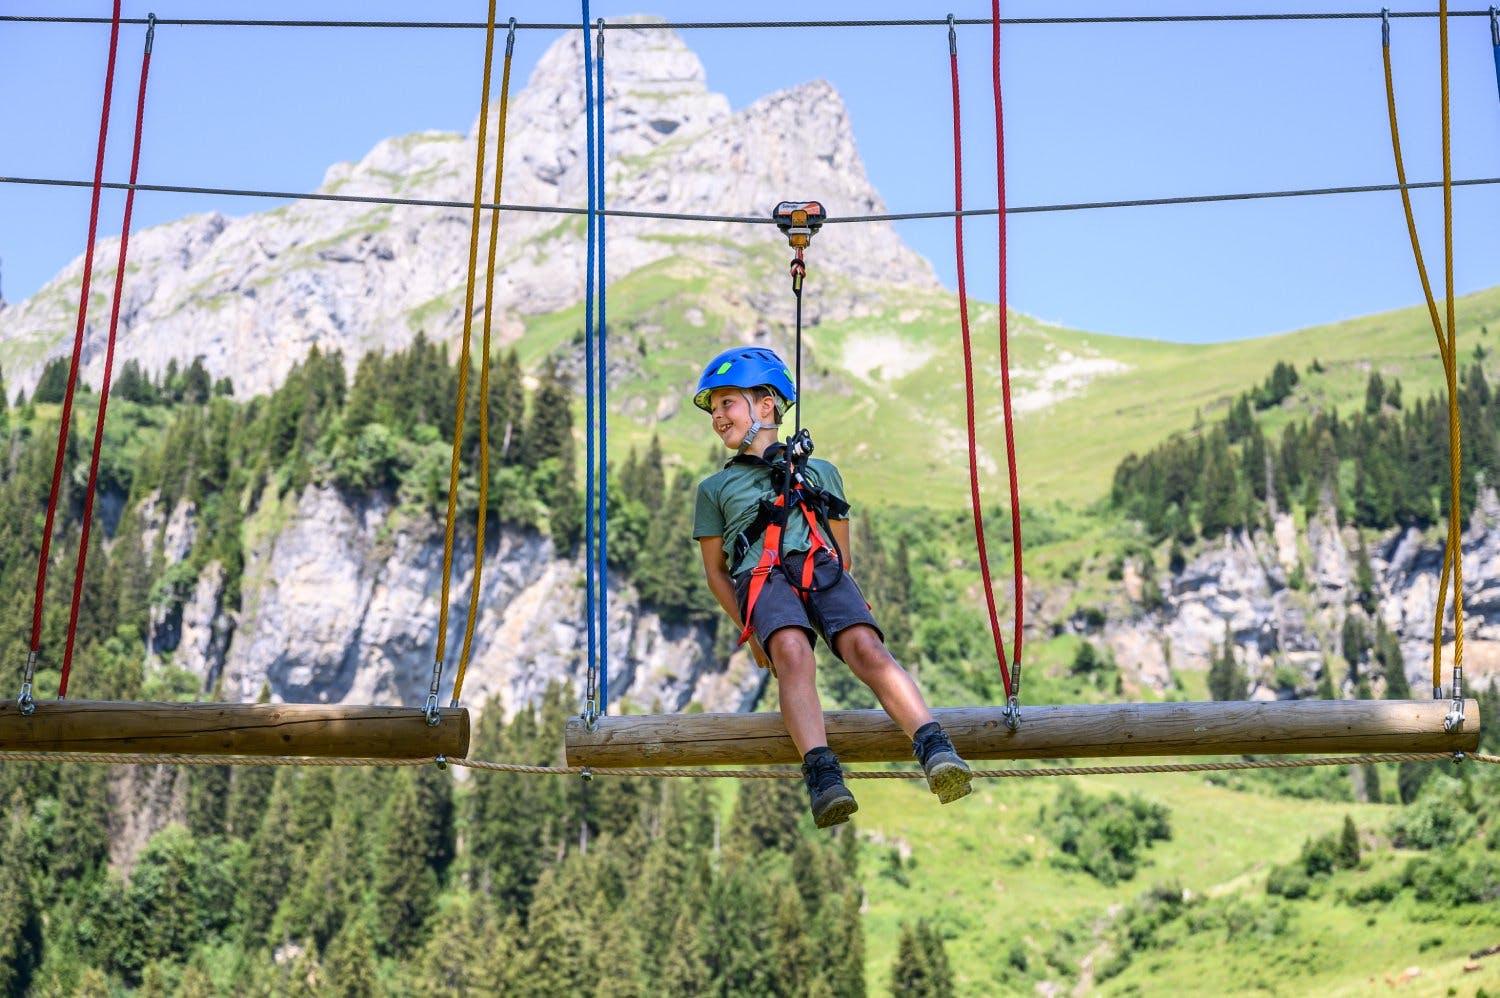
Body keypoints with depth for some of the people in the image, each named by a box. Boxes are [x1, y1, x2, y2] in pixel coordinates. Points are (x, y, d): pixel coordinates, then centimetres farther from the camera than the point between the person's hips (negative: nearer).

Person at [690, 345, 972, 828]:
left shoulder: (820, 472, 27)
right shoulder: (715, 488, 25)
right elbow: (715, 570, 22)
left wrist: (835, 597, 8)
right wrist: (751, 630, 8)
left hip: (823, 571, 1)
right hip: (763, 577, -1)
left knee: (866, 646, -29)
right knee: (792, 652, -35)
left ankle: (935, 748, -45)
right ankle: (822, 773, -51)